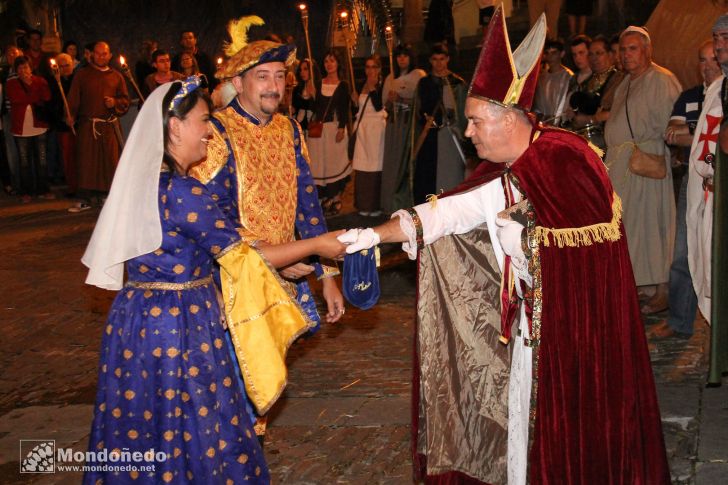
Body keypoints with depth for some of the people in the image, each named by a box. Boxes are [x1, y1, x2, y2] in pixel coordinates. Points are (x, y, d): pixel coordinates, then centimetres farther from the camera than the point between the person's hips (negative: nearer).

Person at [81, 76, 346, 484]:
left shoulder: (139, 181, 6)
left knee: (140, 430, 18)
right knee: (196, 431, 6)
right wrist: (317, 245, -5)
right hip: (180, 327, -9)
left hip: (136, 319, 9)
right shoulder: (183, 192, -21)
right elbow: (242, 258, -15)